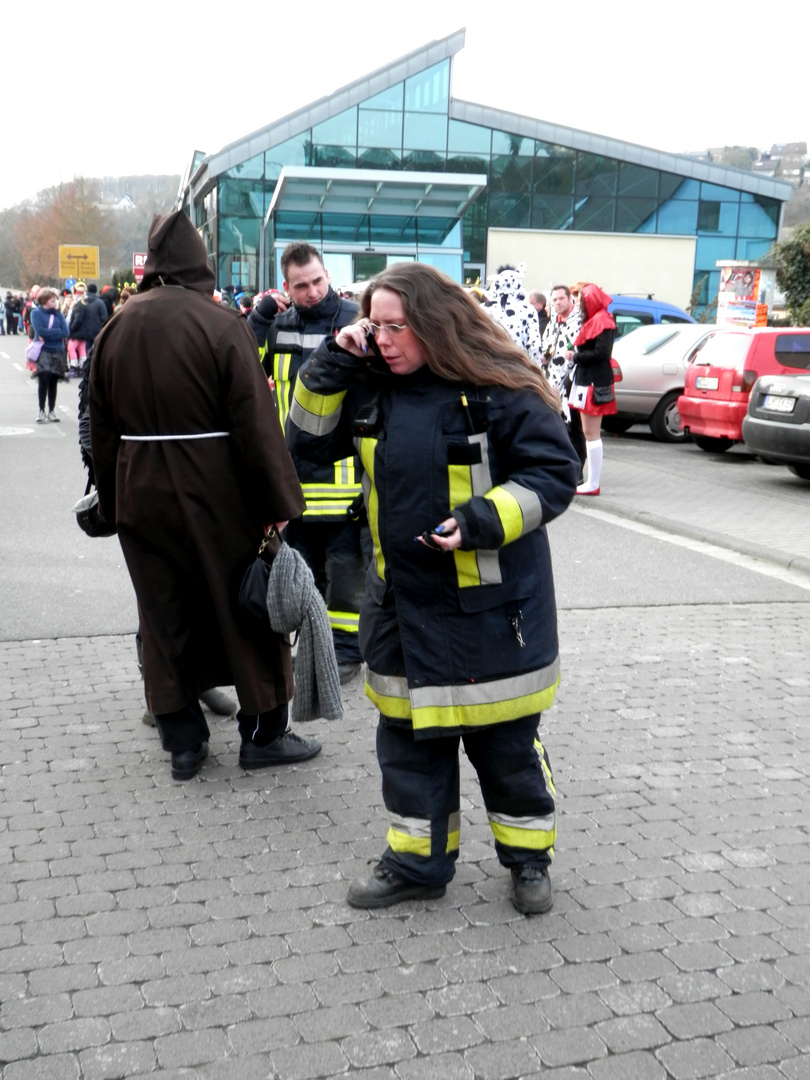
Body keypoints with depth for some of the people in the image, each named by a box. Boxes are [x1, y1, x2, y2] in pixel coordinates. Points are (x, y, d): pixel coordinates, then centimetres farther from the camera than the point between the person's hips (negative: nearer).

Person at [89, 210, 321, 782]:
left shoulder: (116, 328, 4)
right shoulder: (222, 325, -12)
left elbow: (102, 427, 9)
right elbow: (257, 424, -16)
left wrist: (112, 501, 17)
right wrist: (283, 504, -12)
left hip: (141, 495, 5)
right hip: (216, 493, -4)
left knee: (166, 614, 13)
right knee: (246, 605, 9)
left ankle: (183, 739, 21)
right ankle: (263, 731, 19)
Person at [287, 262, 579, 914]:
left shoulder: (499, 390, -14)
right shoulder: (370, 387, 4)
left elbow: (555, 473, -12)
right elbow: (308, 438, 8)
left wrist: (481, 521, -24)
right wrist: (333, 366, -5)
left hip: (492, 606, -5)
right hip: (402, 603, 5)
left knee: (506, 742, 9)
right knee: (408, 740, 13)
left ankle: (528, 857, 30)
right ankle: (416, 863, 30)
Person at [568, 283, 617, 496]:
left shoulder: (602, 321, -12)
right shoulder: (593, 320, 20)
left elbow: (601, 352, -22)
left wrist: (576, 357, -12)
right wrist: (578, 357, -2)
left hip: (594, 383, -10)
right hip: (586, 381, 10)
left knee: (592, 434, -8)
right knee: (589, 433, 11)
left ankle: (593, 484, -5)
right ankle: (591, 481, 15)